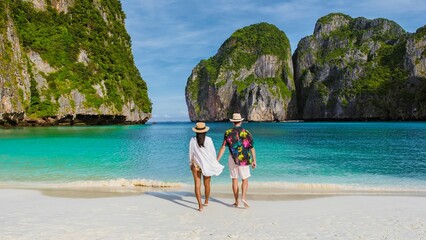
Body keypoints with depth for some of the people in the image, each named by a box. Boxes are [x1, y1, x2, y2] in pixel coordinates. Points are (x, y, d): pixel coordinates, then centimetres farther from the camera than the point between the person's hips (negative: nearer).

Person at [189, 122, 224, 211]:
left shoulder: (193, 140, -7)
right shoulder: (208, 140, -10)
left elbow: (191, 153, 0)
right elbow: (213, 152, -3)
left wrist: (191, 163, 13)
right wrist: (214, 162, 12)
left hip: (196, 164, -1)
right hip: (207, 165, 1)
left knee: (197, 185, 1)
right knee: (207, 184, 17)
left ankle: (200, 205, -8)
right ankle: (206, 201, 36)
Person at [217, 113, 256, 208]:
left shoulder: (228, 133, -4)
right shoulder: (246, 133, -5)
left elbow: (223, 147, -8)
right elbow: (252, 148, -5)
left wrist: (217, 160, -3)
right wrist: (254, 161, 3)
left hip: (232, 159, 1)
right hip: (244, 160, -1)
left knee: (234, 180, 10)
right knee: (245, 180, 9)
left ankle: (236, 202, 15)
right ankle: (243, 197, -12)